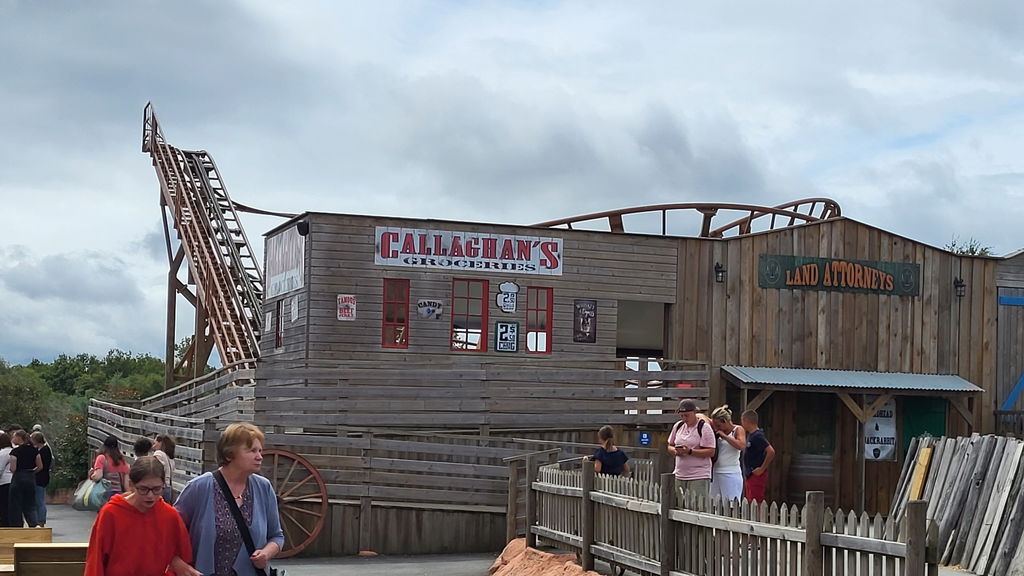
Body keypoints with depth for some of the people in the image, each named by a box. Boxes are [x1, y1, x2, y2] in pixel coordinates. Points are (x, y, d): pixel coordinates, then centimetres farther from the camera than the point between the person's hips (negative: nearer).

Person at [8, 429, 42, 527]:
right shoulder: (33, 450, 5)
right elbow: (40, 466, 6)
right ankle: (35, 523, -9)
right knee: (30, 505, 11)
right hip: (31, 479, 5)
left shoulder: (15, 451, -11)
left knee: (16, 505, 6)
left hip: (18, 478, -5)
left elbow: (13, 469, -14)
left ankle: (17, 526, 8)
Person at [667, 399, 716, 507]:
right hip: (680, 476, 6)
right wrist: (675, 451, -5)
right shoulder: (678, 426, 12)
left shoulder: (704, 428, -7)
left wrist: (689, 451, -22)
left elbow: (711, 452, -13)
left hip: (699, 477, -6)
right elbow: (670, 446, 20)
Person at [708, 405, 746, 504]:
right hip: (716, 473, 6)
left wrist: (724, 436, -16)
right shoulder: (718, 431, 12)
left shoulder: (738, 430, -2)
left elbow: (741, 446, -21)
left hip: (731, 474, -6)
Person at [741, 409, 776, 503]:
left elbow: (771, 452, -25)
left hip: (757, 476, -10)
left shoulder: (757, 436, -16)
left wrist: (762, 469, -20)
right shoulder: (750, 435, 12)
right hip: (749, 476, 10)